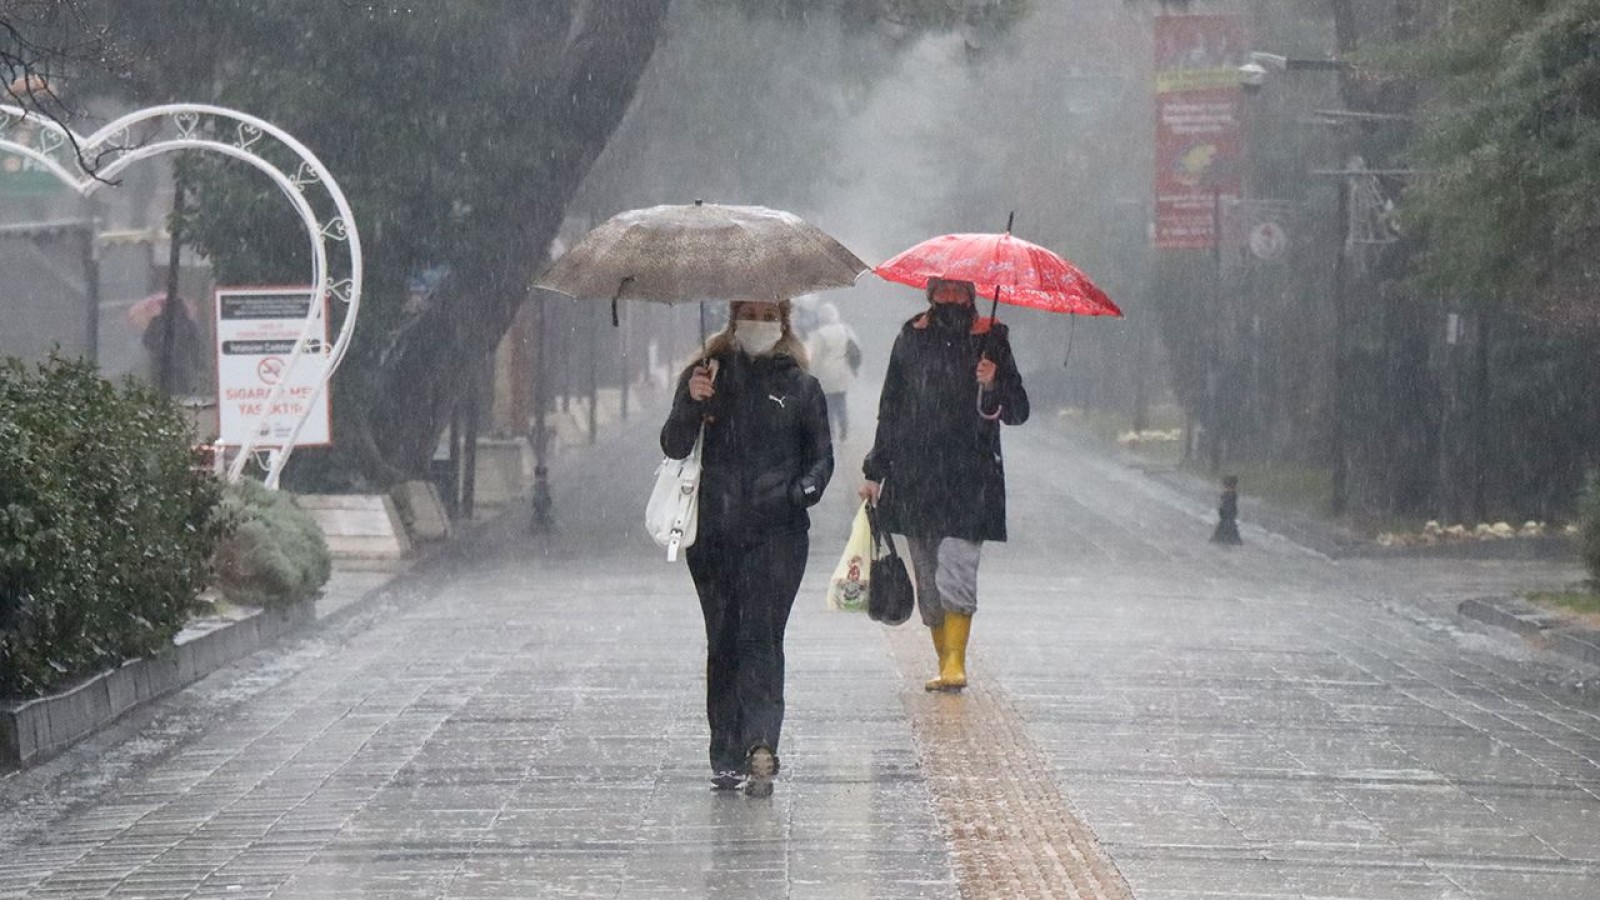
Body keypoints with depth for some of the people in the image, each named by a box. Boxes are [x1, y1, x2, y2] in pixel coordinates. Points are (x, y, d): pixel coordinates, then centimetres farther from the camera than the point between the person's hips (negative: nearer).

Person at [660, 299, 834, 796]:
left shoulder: (800, 387, 10)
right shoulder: (706, 375, 10)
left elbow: (822, 456, 13)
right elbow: (673, 446, 2)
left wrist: (805, 489, -8)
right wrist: (691, 404, -17)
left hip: (777, 534, -2)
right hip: (714, 533, 2)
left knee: (761, 637, -14)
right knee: (722, 641, 4)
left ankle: (759, 746, -24)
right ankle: (727, 756, 8)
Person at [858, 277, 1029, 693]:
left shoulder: (989, 339, 5)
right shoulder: (911, 338, 12)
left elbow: (1017, 412, 6)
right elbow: (890, 409, 18)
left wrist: (993, 386, -15)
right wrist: (876, 471, 16)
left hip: (969, 476, -3)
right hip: (914, 476, 3)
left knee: (955, 572, -16)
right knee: (927, 580, 4)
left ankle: (955, 662, -15)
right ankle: (946, 662, 14)